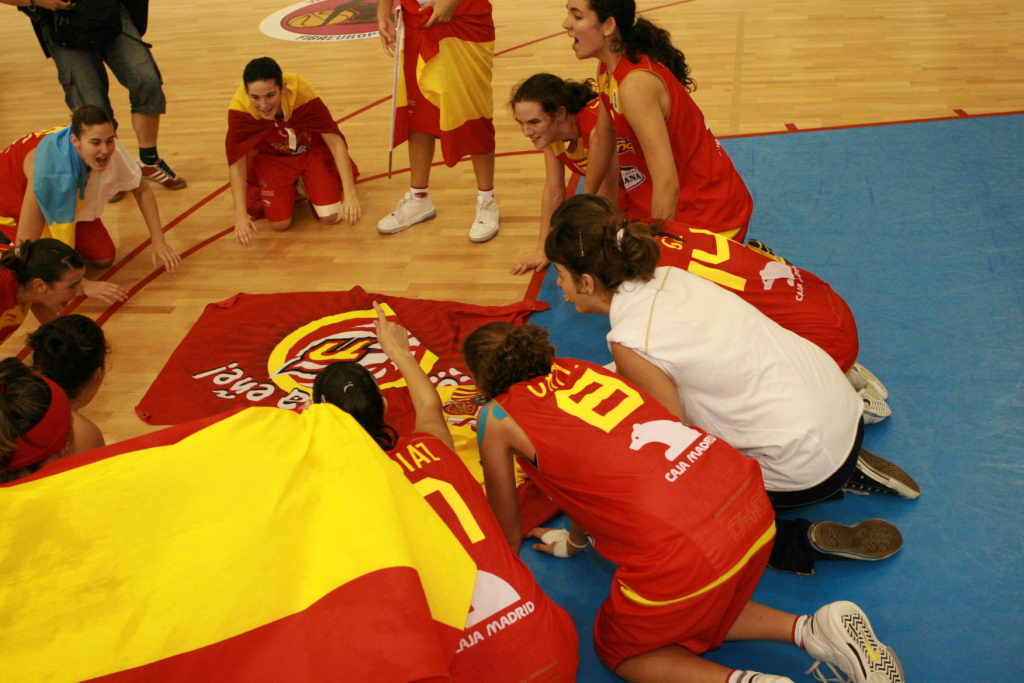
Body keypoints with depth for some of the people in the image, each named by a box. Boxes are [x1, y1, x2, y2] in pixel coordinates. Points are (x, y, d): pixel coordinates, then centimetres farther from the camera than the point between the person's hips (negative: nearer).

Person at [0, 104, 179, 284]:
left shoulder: (113, 152, -30)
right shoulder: (47, 169, -43)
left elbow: (142, 191, -8)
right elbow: (25, 242, -39)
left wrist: (158, 242, -16)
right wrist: (83, 285, -40)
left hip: (65, 201, 5)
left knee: (104, 258, -2)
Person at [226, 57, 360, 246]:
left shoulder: (301, 93, -36)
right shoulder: (239, 109, -31)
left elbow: (335, 142, -28)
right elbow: (237, 163, -20)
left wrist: (350, 194, -35)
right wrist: (241, 215, -27)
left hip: (313, 151, 0)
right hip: (272, 157, 1)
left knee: (331, 216, -11)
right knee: (279, 223, -11)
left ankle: (308, 183, 21)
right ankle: (291, 191, 22)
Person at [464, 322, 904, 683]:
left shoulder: (497, 419, 4)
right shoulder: (576, 370, 20)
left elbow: (506, 535, 16)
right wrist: (575, 541, 49)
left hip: (686, 551, -7)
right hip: (751, 502, 7)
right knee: (692, 617, 34)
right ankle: (812, 631, 14)